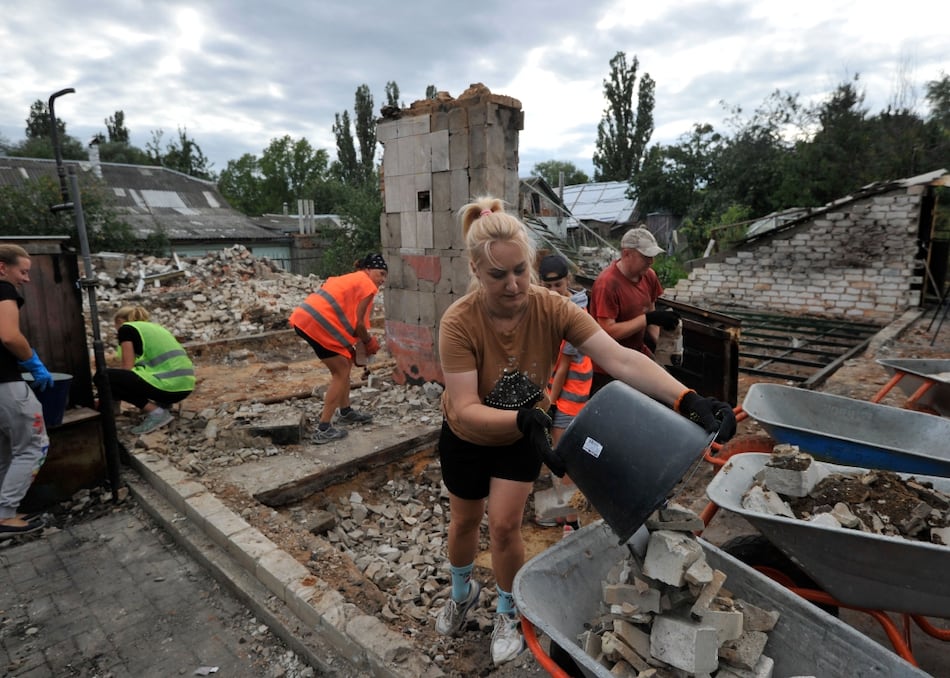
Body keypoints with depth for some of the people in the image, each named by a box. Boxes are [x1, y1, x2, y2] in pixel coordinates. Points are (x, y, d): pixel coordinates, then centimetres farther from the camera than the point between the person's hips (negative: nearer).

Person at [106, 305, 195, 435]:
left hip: (168, 386, -9)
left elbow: (128, 368, 0)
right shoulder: (155, 326, 28)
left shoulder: (126, 328, 6)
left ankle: (155, 412, -5)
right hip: (186, 385, 9)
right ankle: (163, 403, 15)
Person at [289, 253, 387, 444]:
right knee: (341, 372, 0)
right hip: (317, 323, -9)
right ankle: (323, 429, 0)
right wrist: (368, 342, 13)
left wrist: (363, 339, 17)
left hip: (305, 317, 9)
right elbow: (358, 322, -4)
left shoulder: (351, 279, 27)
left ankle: (345, 411, 33)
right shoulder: (367, 285, 0)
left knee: (346, 362, 21)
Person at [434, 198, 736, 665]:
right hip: (466, 438, 0)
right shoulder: (459, 323, -33)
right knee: (465, 520, 18)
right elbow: (464, 410, -37)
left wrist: (687, 400, -52)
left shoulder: (552, 309, -28)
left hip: (522, 438, 1)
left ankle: (508, 613, 32)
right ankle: (462, 592, 52)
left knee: (504, 525, -1)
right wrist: (522, 419, -55)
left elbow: (620, 359, -38)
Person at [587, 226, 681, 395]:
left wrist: (654, 340, -5)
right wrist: (647, 318, -26)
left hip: (639, 355, 7)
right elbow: (608, 331, -26)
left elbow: (651, 310, 11)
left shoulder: (649, 275, 0)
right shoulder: (607, 284, -24)